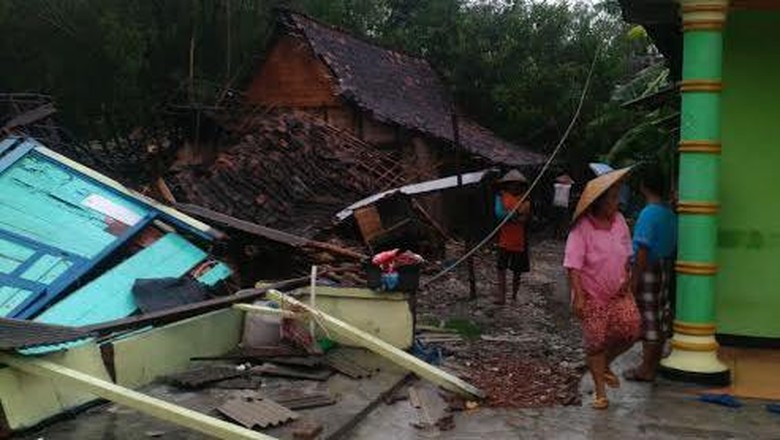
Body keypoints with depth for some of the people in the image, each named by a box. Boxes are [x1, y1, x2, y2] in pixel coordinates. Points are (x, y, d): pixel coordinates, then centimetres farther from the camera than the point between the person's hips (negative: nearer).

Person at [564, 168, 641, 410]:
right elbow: (573, 266, -19)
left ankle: (605, 364, 19)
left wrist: (626, 277, 4)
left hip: (618, 292, 5)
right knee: (595, 342, 2)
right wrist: (578, 296, -23)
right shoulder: (582, 228, -18)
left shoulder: (619, 220, 0)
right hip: (592, 295, -5)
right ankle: (600, 391, 18)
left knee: (631, 327, -10)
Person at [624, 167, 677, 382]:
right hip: (665, 268, 9)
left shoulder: (648, 213, -18)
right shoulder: (670, 213, 8)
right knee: (660, 315, 15)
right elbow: (673, 244, 13)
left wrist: (634, 279, -17)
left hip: (648, 269, -9)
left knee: (647, 318, -3)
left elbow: (643, 250, -21)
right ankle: (655, 361, 27)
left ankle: (647, 369, 3)